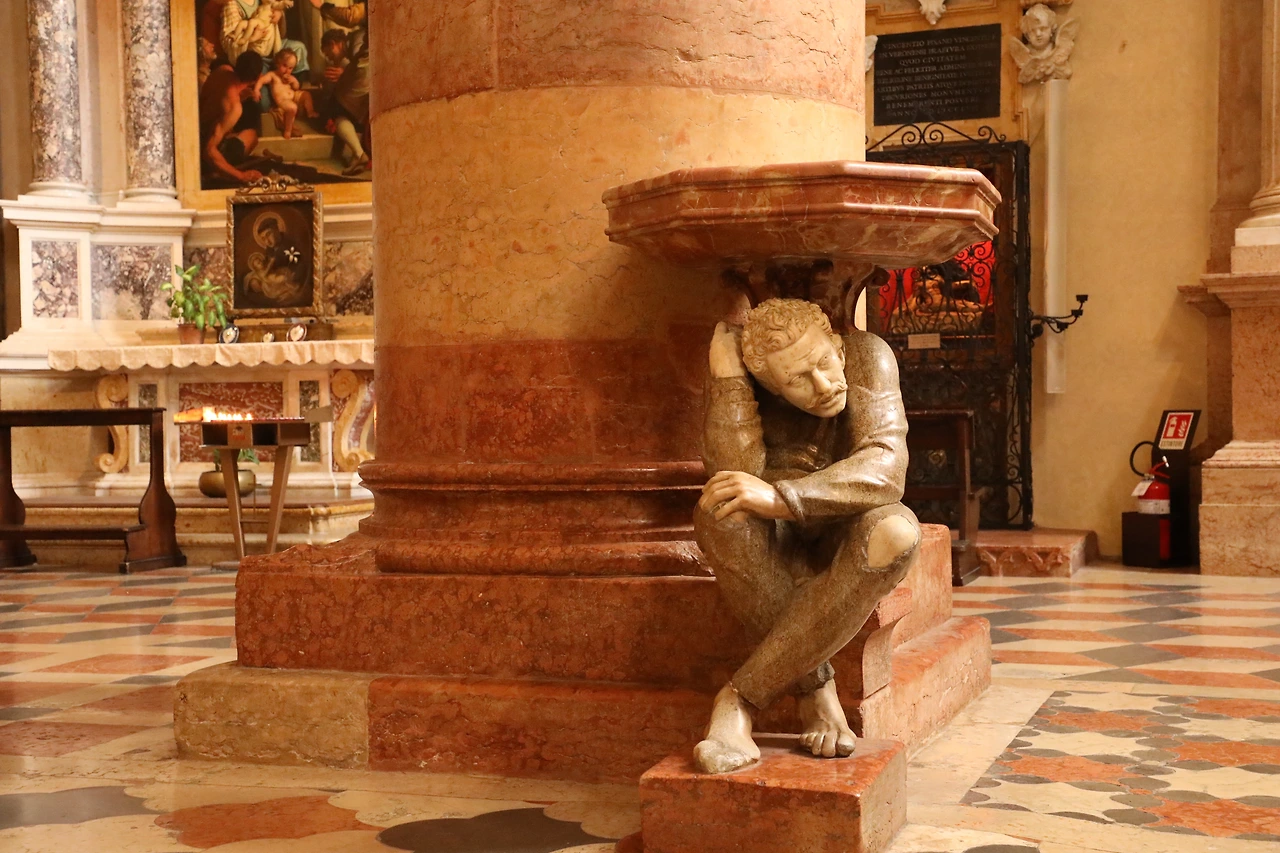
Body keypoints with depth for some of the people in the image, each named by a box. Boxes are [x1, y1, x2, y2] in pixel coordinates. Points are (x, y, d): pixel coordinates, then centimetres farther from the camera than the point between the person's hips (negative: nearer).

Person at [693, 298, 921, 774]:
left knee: (896, 530, -35)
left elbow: (886, 468, -28)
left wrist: (780, 497, -39)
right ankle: (816, 690, -23)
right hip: (773, 554, 0)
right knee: (717, 512, -33)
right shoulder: (745, 386, -12)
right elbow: (734, 474, -27)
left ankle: (742, 698, -30)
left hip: (845, 551, 0)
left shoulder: (867, 356, -15)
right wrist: (726, 376, -30)